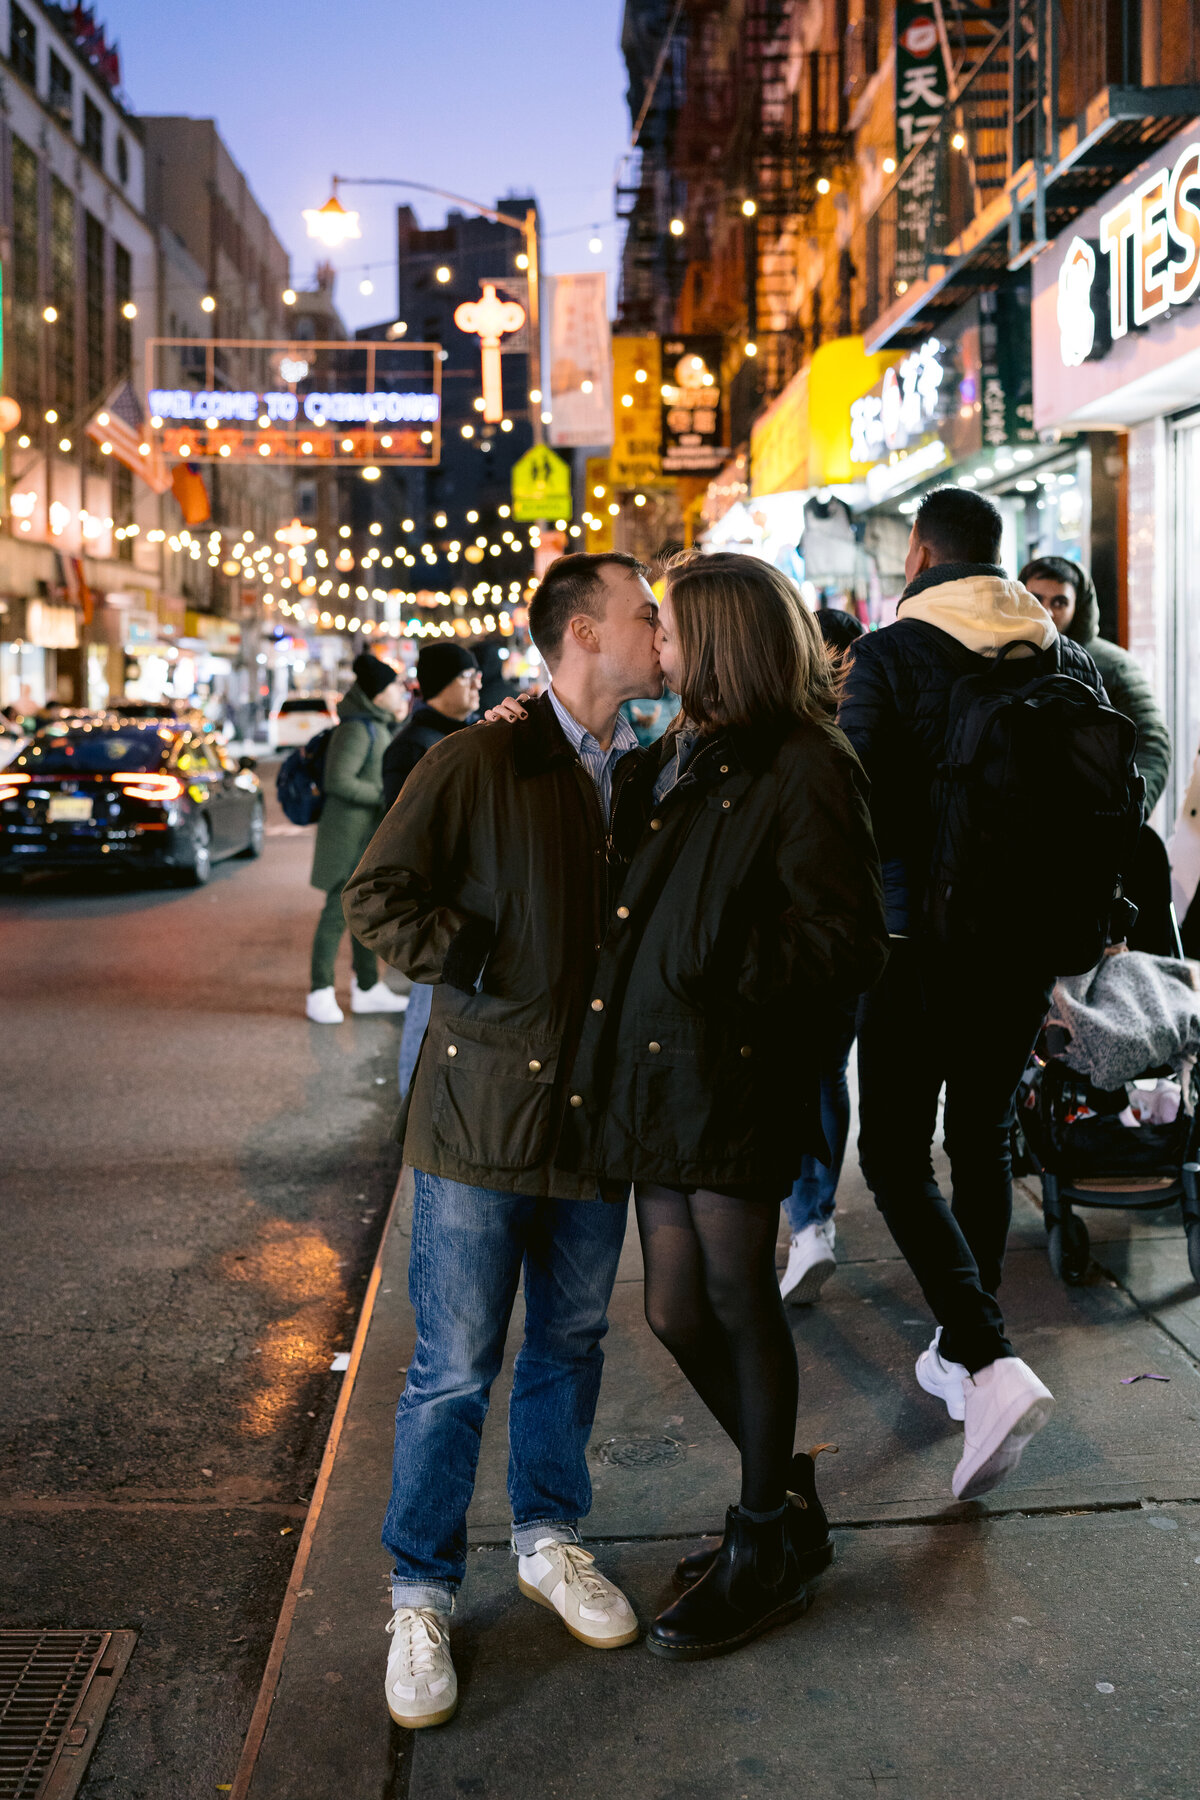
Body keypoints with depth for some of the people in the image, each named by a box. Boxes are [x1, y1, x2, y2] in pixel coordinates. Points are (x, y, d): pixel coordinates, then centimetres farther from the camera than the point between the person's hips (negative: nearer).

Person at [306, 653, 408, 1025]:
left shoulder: (377, 725, 13)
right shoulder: (356, 730, -18)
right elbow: (338, 780, -25)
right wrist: (383, 795, -19)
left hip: (372, 832, 10)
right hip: (349, 830, -10)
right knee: (338, 910, -5)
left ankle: (367, 988, 22)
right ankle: (320, 993, 3)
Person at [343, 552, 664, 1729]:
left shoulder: (641, 782, 10)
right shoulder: (478, 762, -8)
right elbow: (378, 897, -9)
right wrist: (487, 966, -13)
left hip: (596, 1107, 6)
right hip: (484, 1111, -5)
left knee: (570, 1343, 17)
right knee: (455, 1369, 2)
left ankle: (547, 1540, 37)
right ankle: (421, 1598, 19)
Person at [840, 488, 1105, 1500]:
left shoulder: (893, 655, -10)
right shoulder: (1070, 660, 6)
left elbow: (857, 801, -16)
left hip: (922, 934, -5)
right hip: (1031, 935, 5)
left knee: (896, 1154, 2)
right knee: (986, 1141, 18)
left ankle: (993, 1366, -13)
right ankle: (961, 1354, 28)